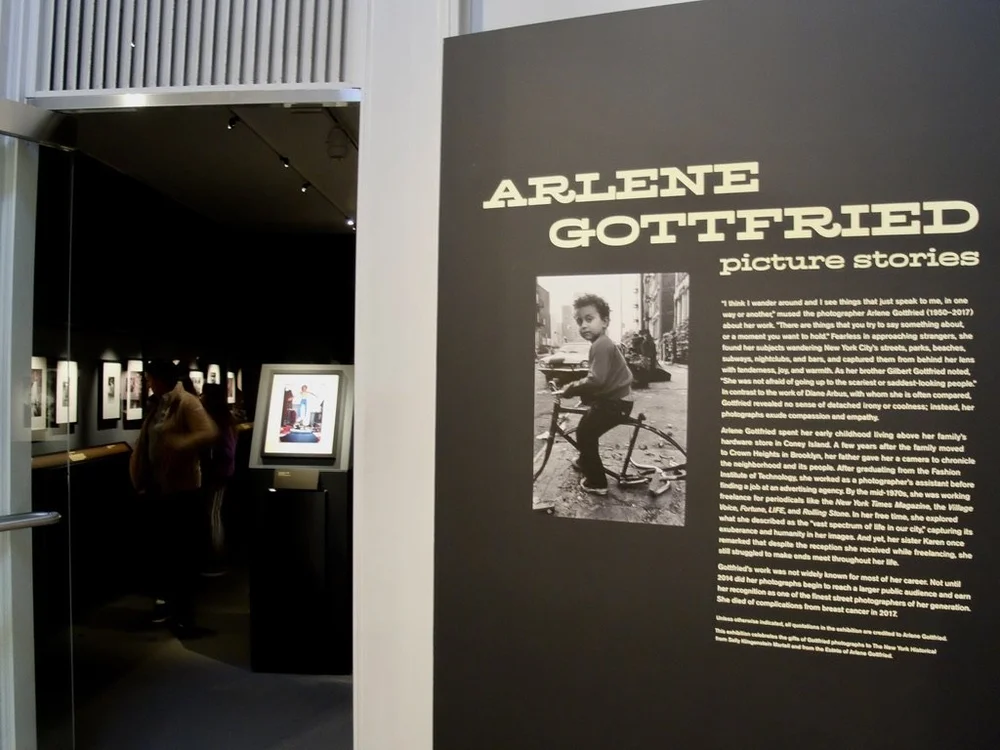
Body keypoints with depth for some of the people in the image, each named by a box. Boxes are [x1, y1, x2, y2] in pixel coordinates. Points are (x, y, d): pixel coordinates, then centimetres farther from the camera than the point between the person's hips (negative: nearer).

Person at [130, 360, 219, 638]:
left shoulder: (188, 403, -14)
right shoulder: (156, 405, 10)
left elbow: (209, 433, -26)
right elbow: (145, 443, 15)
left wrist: (177, 444, -32)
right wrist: (140, 478, 11)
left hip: (183, 488, -8)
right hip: (158, 487, 8)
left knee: (183, 549, 0)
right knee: (161, 545, 19)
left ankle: (184, 612, 8)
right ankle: (165, 599, 34)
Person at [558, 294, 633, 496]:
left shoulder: (601, 345, -22)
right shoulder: (603, 343, 13)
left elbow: (595, 380, -31)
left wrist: (570, 389, -22)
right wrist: (586, 395, 12)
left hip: (615, 402, -11)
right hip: (613, 398, 11)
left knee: (585, 433, -7)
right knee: (586, 427, 24)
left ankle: (597, 483, 1)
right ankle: (585, 462, 45)